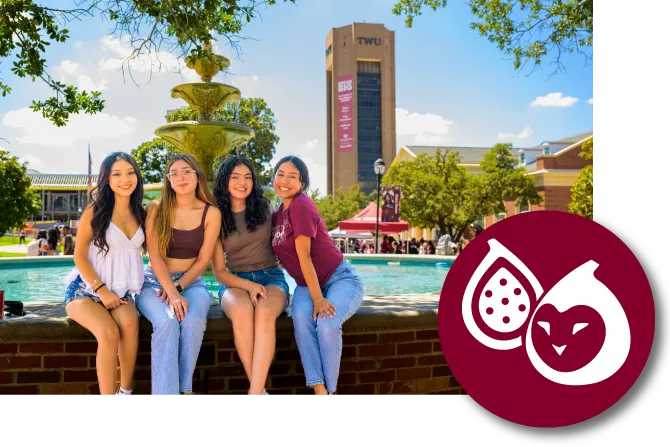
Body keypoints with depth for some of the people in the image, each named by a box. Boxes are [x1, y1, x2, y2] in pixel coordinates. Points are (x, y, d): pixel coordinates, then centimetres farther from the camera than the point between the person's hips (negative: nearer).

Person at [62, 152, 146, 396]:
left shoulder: (141, 214, 8)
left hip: (120, 291, 3)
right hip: (86, 289, -3)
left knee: (130, 324, -31)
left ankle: (126, 391, -19)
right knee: (109, 333, -32)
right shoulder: (95, 211, -4)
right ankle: (108, 394, -23)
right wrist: (102, 290, -15)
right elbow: (79, 256, -6)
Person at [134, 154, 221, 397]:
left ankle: (184, 387, -17)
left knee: (193, 321, -32)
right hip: (155, 282, -1)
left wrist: (178, 287, -14)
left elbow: (203, 260, -1)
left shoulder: (211, 213, -1)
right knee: (167, 322, -32)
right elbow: (154, 255, -10)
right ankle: (165, 392, -27)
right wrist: (172, 294, -22)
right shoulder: (156, 209, -3)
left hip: (191, 282, 1)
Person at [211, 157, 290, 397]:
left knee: (265, 312, -36)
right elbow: (219, 272, 1)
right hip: (235, 282, 0)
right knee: (241, 311, -37)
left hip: (271, 277, 0)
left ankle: (255, 391, -39)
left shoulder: (266, 208, 5)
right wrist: (248, 285, -16)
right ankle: (260, 389, -29)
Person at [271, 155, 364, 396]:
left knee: (327, 323, -32)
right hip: (307, 285, 6)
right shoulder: (279, 213, 9)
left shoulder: (301, 205, -14)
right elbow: (280, 252, 13)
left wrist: (318, 298, -21)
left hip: (340, 279, -6)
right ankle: (318, 389, -25)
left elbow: (304, 255, -20)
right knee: (301, 317, -27)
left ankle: (331, 389, -13)